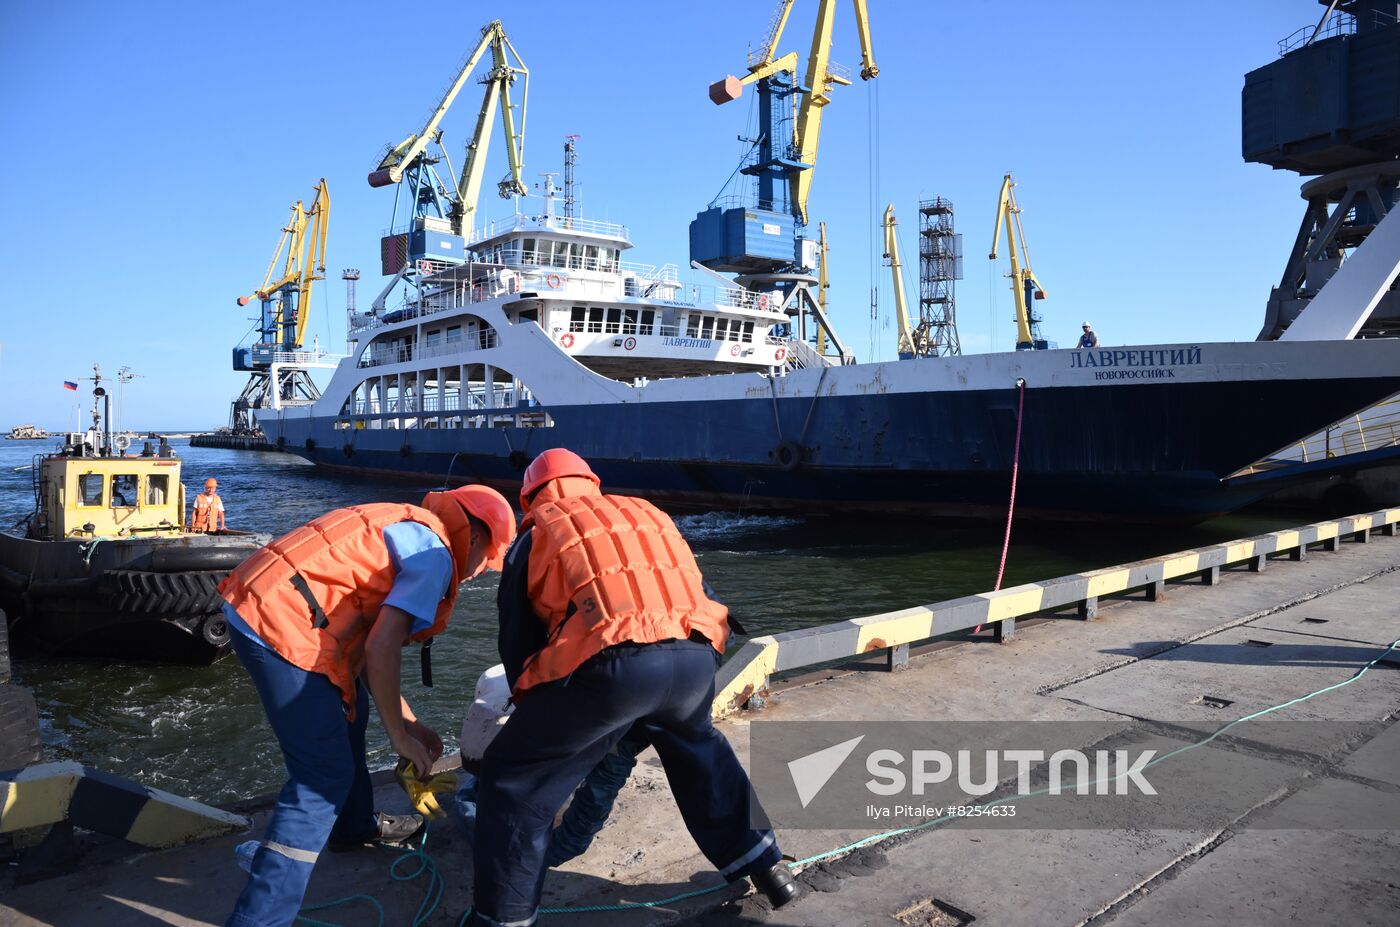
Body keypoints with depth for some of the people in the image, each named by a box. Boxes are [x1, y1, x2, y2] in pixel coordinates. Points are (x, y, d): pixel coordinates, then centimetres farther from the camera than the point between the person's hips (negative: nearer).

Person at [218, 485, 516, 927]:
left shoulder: (406, 530, 21)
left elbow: (362, 645, 20)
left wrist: (407, 721, 21)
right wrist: (400, 736, -4)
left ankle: (355, 826, 45)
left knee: (347, 710, 27)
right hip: (280, 624, -11)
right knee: (324, 777, -6)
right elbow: (380, 651, -16)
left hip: (254, 604, 11)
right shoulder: (435, 555, -7)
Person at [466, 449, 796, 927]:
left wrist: (535, 715, 40)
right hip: (694, 656, 5)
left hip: (610, 664, -5)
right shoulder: (649, 514, 31)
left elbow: (517, 643, 23)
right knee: (698, 750, 36)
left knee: (513, 781, 15)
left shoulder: (535, 539, 21)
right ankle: (763, 866, 45)